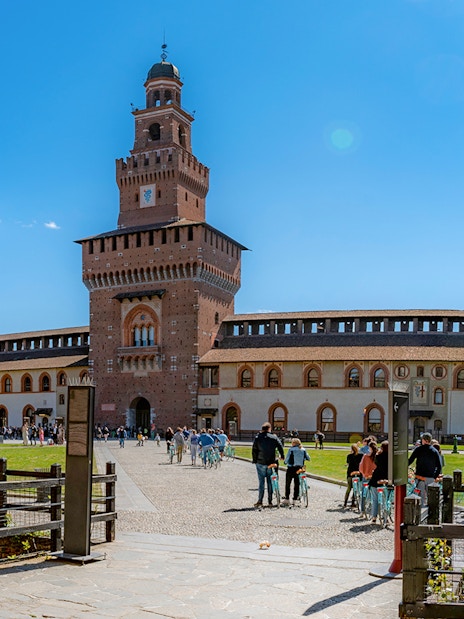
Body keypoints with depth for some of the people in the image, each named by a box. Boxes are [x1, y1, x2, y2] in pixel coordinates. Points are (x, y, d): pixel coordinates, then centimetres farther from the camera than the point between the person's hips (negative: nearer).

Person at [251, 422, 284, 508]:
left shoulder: (257, 437, -3)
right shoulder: (274, 437, 1)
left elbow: (254, 450, -2)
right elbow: (280, 447, 6)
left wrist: (254, 460, 7)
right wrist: (282, 456, 22)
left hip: (260, 463, -1)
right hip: (271, 462, 2)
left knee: (261, 482, 2)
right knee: (270, 481, 9)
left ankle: (260, 501, 0)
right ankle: (270, 501, 11)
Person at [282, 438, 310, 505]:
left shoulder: (291, 450, -10)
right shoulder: (303, 450, 1)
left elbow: (286, 460, -11)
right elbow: (308, 458, 8)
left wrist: (285, 462, 10)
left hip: (291, 468, -4)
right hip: (299, 469, 4)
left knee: (287, 484, 6)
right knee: (297, 484, 12)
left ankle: (287, 499, 6)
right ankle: (295, 499, 13)